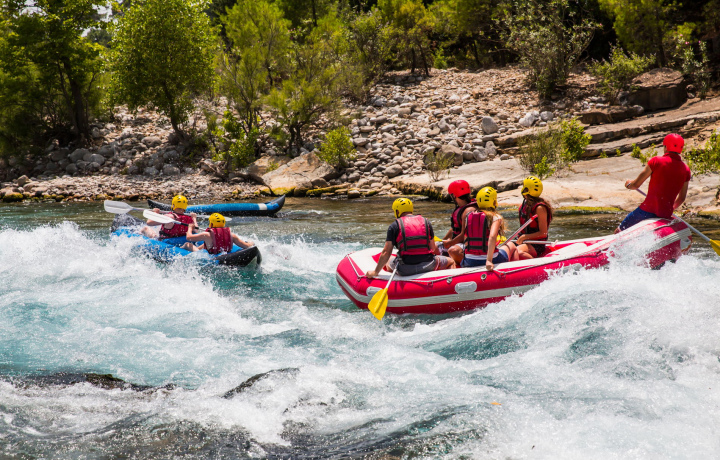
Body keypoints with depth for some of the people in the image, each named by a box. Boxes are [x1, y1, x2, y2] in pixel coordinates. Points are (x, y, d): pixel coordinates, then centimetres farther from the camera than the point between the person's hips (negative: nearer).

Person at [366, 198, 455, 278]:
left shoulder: (394, 226, 0)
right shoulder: (426, 222, 8)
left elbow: (386, 252, -5)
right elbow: (433, 248, 8)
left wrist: (375, 272, 2)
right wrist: (439, 254, 30)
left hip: (405, 269, 0)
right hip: (427, 266, 1)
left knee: (387, 265, 32)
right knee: (451, 262, 24)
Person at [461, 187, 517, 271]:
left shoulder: (468, 216, 4)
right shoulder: (495, 217, -9)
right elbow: (492, 237, -26)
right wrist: (489, 260, -31)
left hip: (468, 263, 3)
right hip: (492, 262, -2)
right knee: (511, 245, 30)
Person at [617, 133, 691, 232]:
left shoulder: (656, 161, -8)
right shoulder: (686, 170, 4)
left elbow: (636, 185, -3)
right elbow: (682, 198, 13)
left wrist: (628, 184, 20)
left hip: (647, 211, -5)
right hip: (665, 215, 5)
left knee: (619, 232, 8)